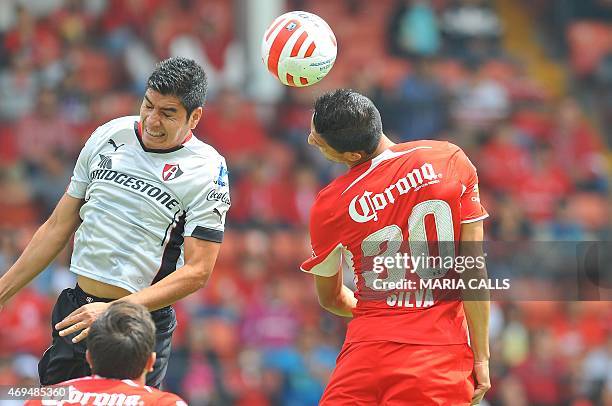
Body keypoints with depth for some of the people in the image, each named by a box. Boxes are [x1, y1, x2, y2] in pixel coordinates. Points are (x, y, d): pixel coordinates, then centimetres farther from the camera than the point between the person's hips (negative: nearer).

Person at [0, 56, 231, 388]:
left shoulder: (207, 171, -9)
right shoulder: (108, 136, 5)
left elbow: (197, 271, -14)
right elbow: (58, 226, 13)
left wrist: (115, 311, -24)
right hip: (75, 311, 5)